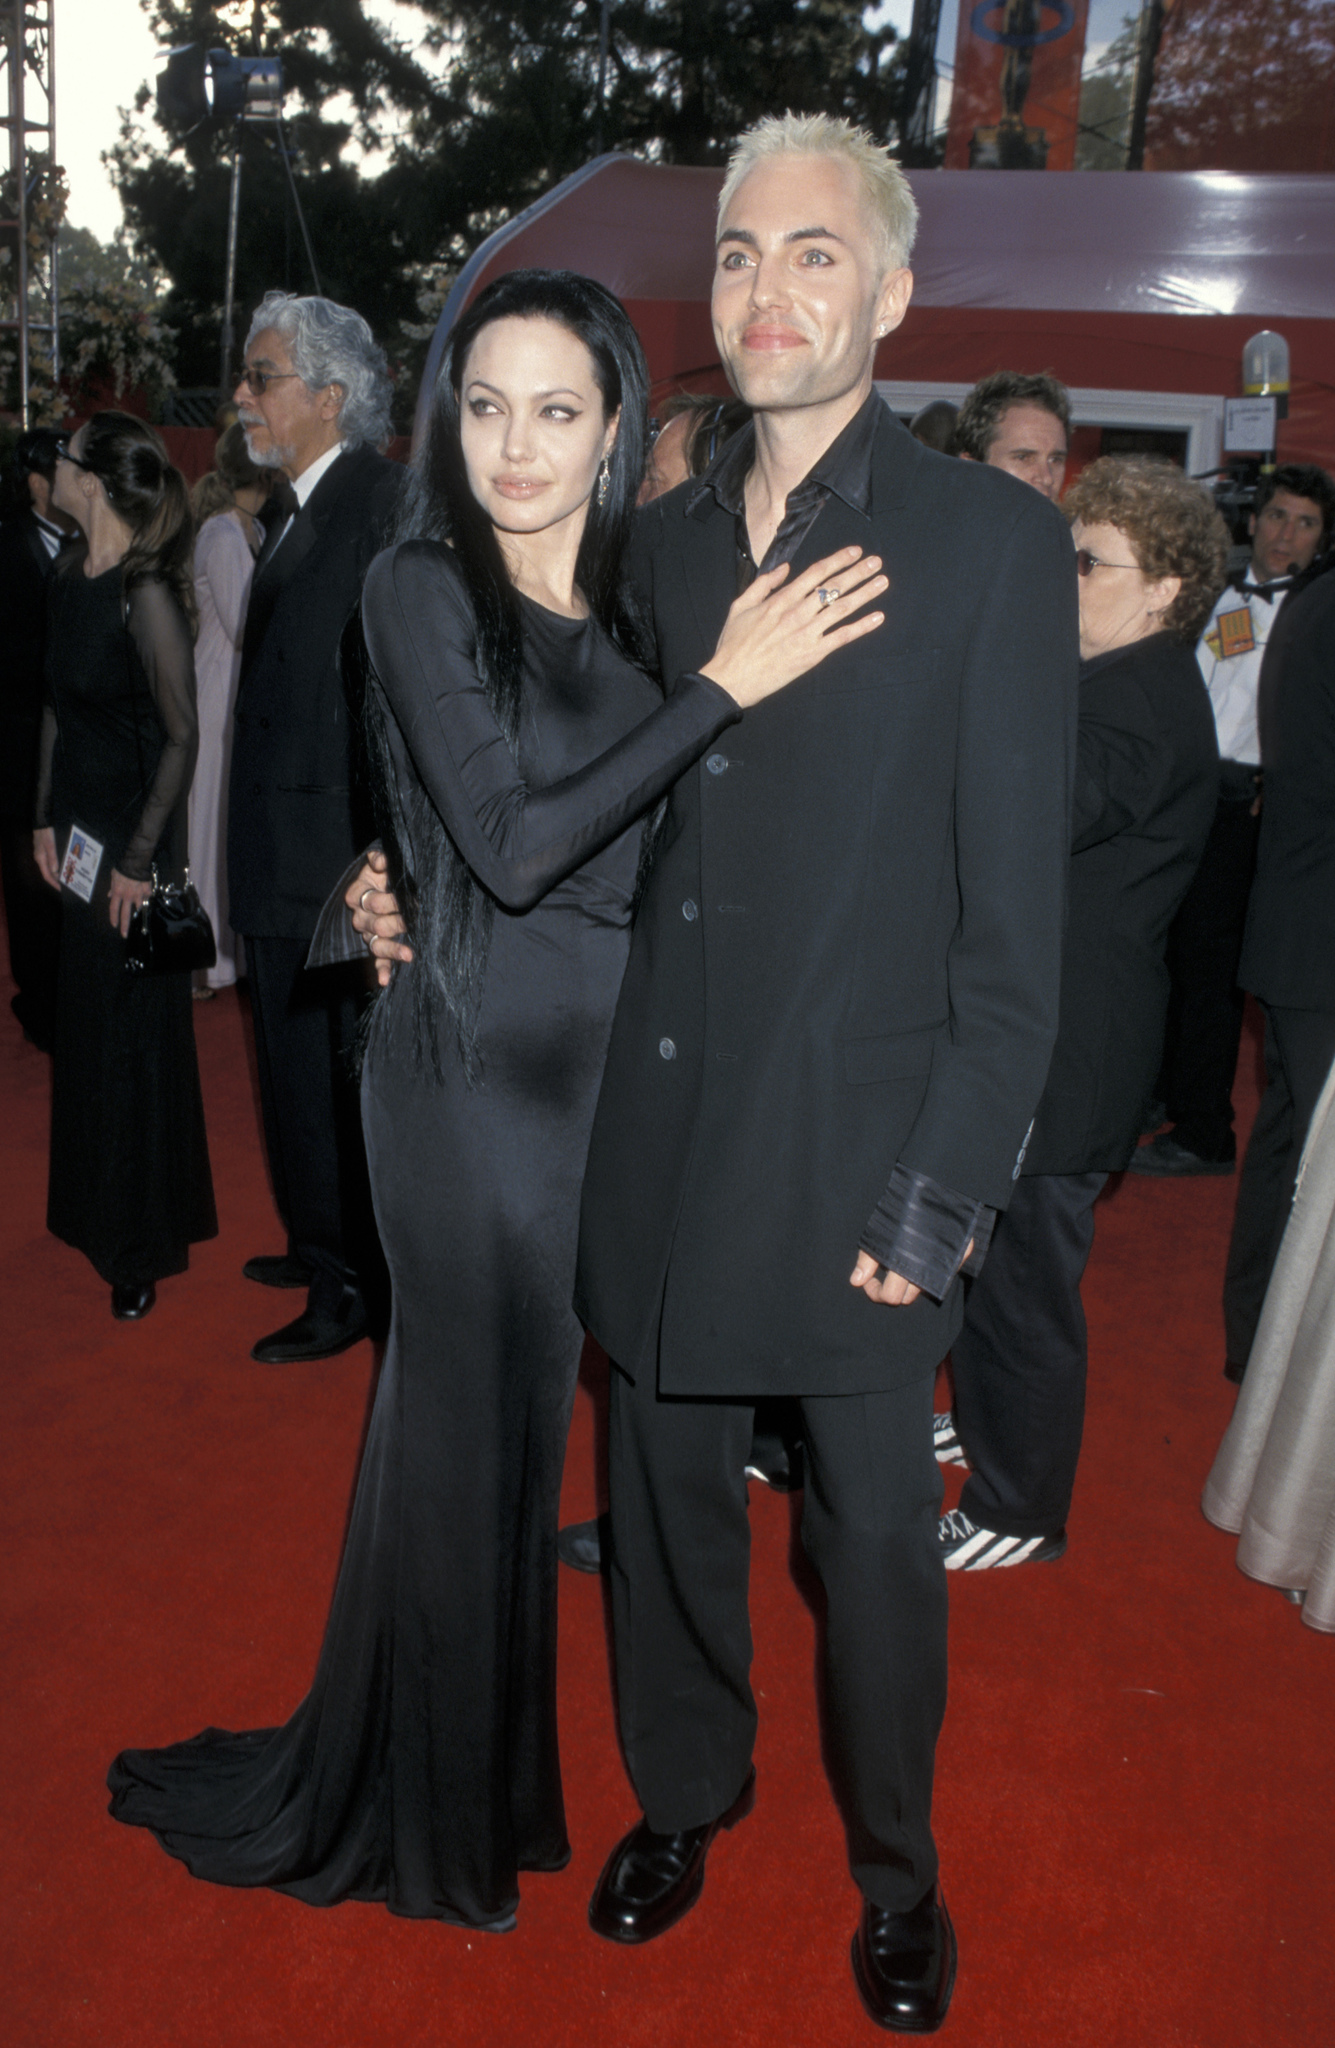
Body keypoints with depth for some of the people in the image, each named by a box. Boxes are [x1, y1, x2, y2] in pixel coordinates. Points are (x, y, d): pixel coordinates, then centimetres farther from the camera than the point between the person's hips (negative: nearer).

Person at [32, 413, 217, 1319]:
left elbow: (182, 736, -19)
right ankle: (100, 1209, 36)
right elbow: (57, 705, 12)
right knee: (87, 1023, 18)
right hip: (82, 830, 8)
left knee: (137, 1033, 4)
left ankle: (147, 1243, 20)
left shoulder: (146, 593, -19)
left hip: (135, 838, -8)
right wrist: (47, 816, 9)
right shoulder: (70, 579, 5)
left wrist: (140, 858, -18)